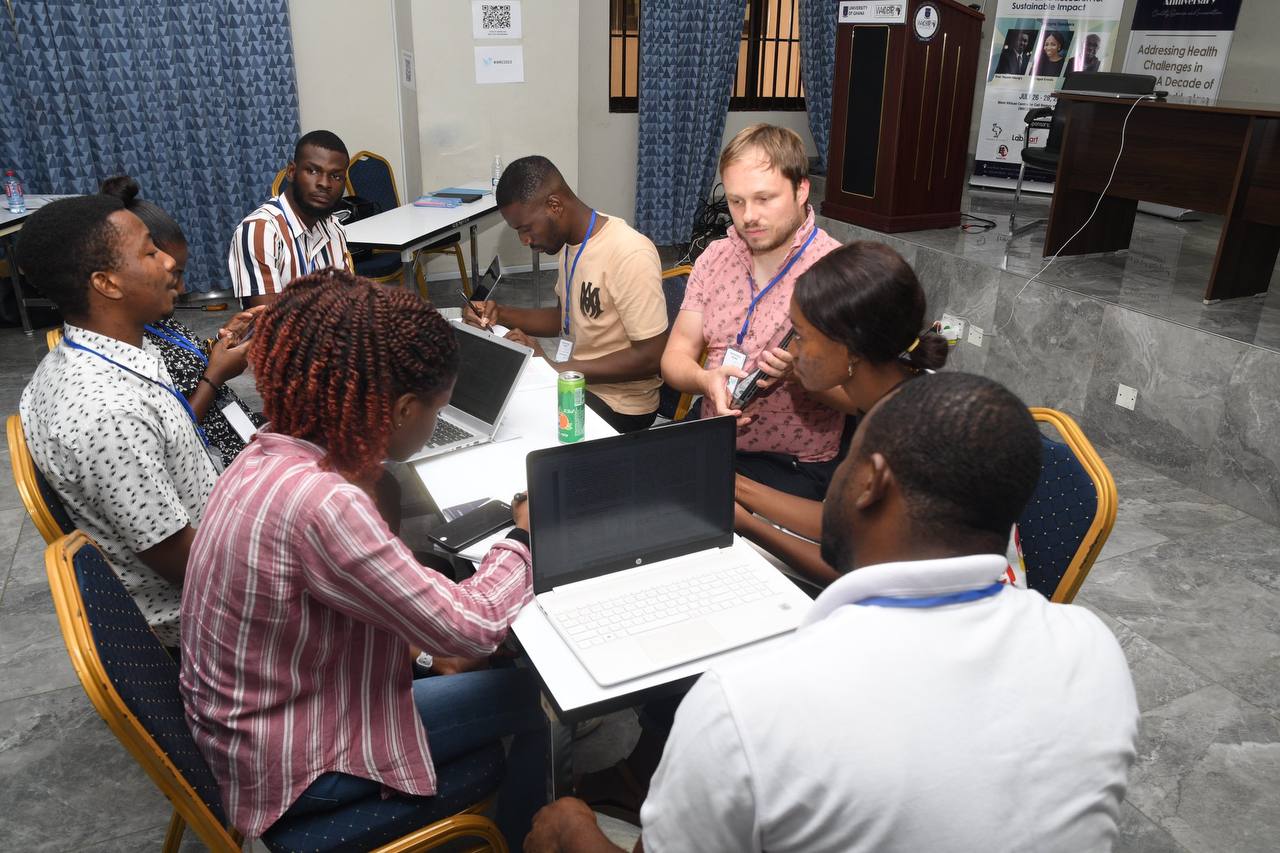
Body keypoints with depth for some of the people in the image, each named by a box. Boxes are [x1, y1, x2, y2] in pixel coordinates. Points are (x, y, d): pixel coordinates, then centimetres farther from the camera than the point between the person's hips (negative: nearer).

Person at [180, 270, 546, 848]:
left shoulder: (271, 453, -6)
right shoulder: (321, 503, -35)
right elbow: (469, 628, -26)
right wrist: (525, 536, -11)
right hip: (291, 764, -8)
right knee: (541, 698, 1)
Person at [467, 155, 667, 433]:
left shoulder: (630, 254, -23)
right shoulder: (572, 243, 5)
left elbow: (651, 357, -24)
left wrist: (552, 368, -23)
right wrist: (501, 314, 0)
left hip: (616, 404, -8)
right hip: (574, 380, 8)